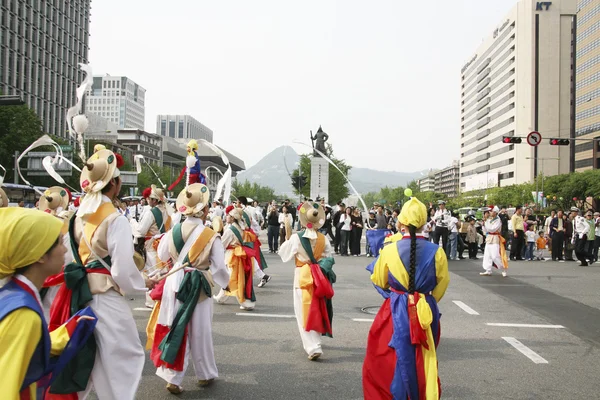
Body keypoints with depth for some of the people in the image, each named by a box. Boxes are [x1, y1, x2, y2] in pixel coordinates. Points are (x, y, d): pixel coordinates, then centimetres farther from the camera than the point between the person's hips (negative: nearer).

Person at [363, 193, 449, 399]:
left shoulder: (389, 250, -11)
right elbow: (442, 284, 6)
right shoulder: (437, 252, -9)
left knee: (388, 361, 15)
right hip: (426, 312, 2)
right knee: (424, 362, 18)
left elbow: (379, 281, 3)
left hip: (396, 312, -1)